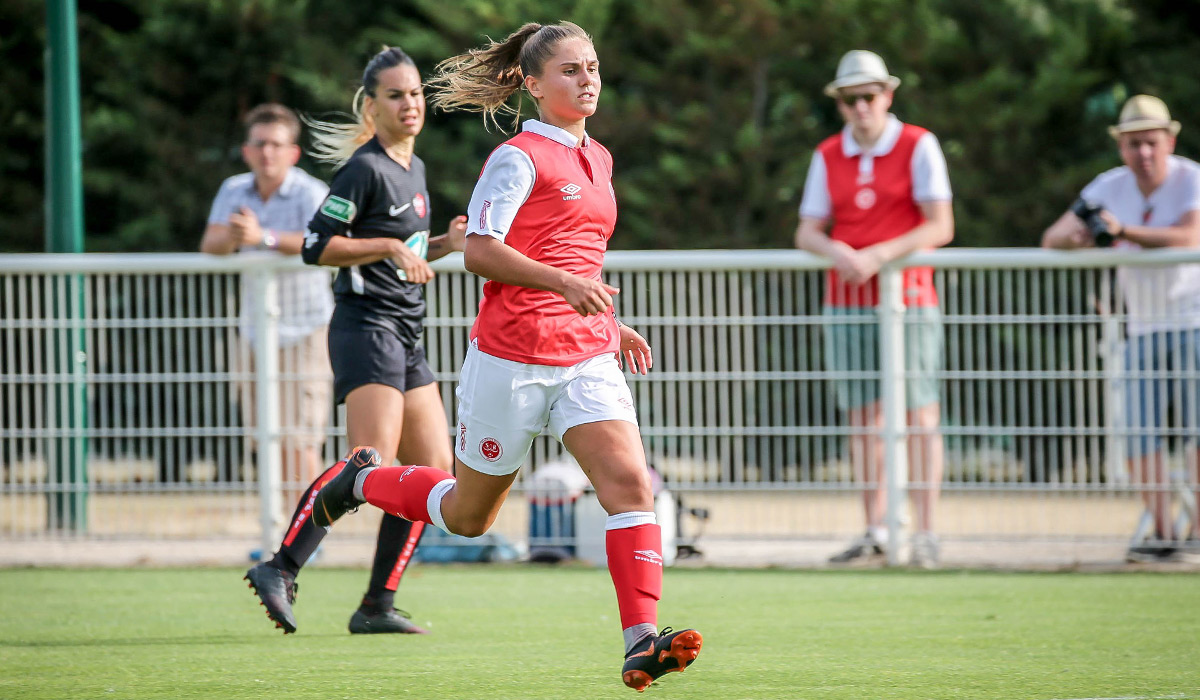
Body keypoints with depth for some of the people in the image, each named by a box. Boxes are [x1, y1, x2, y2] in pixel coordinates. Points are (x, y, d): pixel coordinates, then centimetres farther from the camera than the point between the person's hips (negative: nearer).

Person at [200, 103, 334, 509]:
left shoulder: (311, 193, -12)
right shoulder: (234, 191, 7)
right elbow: (209, 247, -3)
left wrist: (265, 237, -45)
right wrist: (231, 236, -27)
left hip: (304, 331, -6)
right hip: (254, 333, 6)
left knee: (300, 441, -12)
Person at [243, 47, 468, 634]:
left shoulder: (414, 169, 18)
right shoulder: (365, 169, -9)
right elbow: (318, 246, -14)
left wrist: (443, 244, 13)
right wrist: (389, 245, -18)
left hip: (405, 337, 9)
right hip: (366, 327, -9)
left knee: (434, 470, 4)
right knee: (374, 462, -25)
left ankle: (377, 606, 5)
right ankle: (280, 570, -28)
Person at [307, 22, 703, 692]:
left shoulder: (597, 159, 16)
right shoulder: (519, 158, -10)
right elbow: (481, 251, -21)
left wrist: (610, 322, 19)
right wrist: (567, 285, -31)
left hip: (586, 357, 6)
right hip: (512, 354, -6)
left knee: (629, 481, -17)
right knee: (468, 515, 10)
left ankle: (641, 643, -23)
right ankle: (364, 480, 38)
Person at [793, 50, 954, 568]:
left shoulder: (918, 147, -1)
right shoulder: (827, 157, 11)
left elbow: (940, 227, -9)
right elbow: (806, 232, 8)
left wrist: (877, 257, -18)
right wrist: (833, 250, -15)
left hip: (908, 297, -4)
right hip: (847, 304, 4)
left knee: (920, 416, -7)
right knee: (863, 418, 3)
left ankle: (925, 533, -6)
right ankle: (875, 533, 8)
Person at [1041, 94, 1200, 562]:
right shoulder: (1110, 187, 3)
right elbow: (1051, 239, 3)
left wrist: (1122, 231, -36)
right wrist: (1074, 237, -22)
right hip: (1143, 327, 5)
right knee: (1139, 432, -4)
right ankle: (1162, 533, 3)